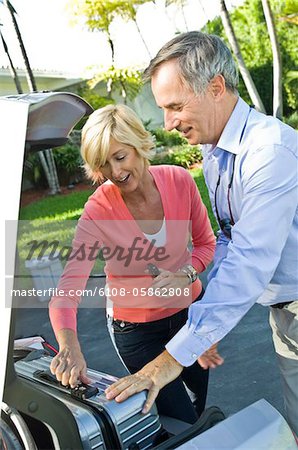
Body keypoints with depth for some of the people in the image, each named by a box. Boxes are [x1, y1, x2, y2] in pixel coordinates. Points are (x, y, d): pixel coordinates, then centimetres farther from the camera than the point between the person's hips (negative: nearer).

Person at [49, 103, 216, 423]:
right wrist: (69, 345, -50)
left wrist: (185, 275, -21)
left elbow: (206, 243, -1)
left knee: (199, 401, 25)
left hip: (190, 309, 4)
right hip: (137, 329, -3)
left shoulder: (179, 181, -16)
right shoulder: (98, 211, -25)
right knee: (183, 424, 6)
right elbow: (67, 290, -32)